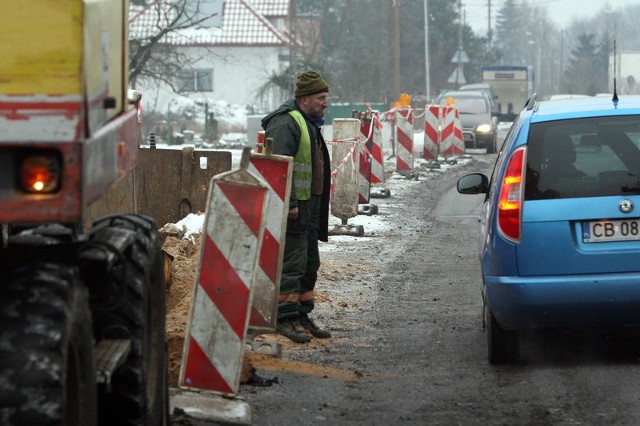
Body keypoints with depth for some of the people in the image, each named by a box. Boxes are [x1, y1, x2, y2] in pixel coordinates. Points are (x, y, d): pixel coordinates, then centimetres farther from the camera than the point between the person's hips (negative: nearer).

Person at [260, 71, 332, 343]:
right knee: (292, 263, -9)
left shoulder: (310, 125, 19)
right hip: (292, 208, -10)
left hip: (309, 206, 10)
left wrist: (319, 207, 24)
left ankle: (302, 315, 21)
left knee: (309, 264, 14)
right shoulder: (285, 124, -16)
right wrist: (289, 204, -27)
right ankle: (285, 317, -6)